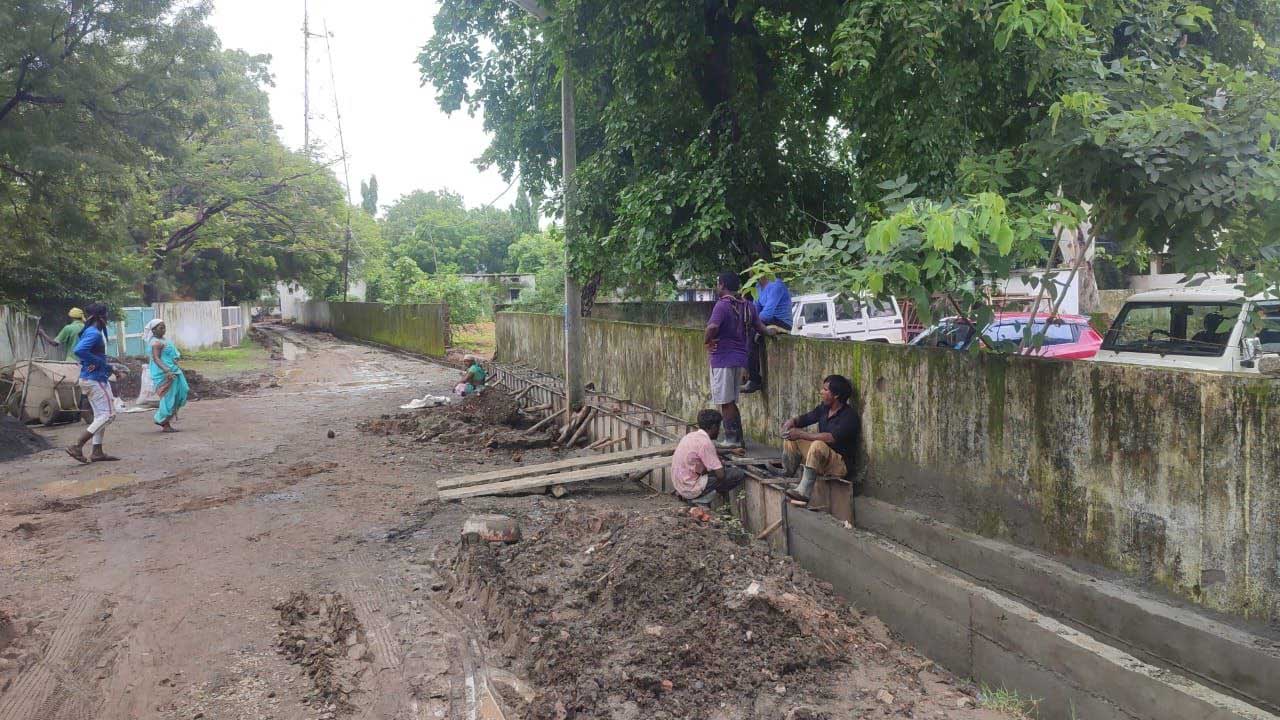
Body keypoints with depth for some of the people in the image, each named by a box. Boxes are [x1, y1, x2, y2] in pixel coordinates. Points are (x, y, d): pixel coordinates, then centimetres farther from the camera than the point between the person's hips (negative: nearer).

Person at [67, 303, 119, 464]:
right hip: (95, 380, -11)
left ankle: (97, 452, 18)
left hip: (94, 379, 11)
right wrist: (100, 363, -21)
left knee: (101, 415, 15)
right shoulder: (94, 333, -18)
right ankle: (77, 447, -9)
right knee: (108, 414, -8)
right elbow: (79, 350, -32)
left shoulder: (91, 332, 12)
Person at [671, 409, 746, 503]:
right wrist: (722, 466, 4)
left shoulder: (691, 435, 8)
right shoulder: (705, 442, -19)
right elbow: (721, 475, -19)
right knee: (739, 474, -10)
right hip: (692, 489, -9)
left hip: (680, 487, 9)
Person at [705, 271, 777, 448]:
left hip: (723, 359, -8)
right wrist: (771, 331, 38)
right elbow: (760, 327, 18)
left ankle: (732, 440, 2)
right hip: (740, 358, 8)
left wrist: (707, 341, -11)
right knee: (731, 402, 16)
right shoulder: (748, 306, 9)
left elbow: (712, 328, -30)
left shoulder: (722, 305, -15)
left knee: (726, 402, -1)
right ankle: (737, 439, 18)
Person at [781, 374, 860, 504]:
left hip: (841, 464, -8)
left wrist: (801, 435, -31)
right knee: (791, 437, 1)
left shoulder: (849, 415, -19)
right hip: (820, 458, 8)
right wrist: (791, 422, -10)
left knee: (818, 445, -37)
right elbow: (804, 418, 14)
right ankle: (786, 477, -3)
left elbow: (832, 437, -32)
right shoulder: (824, 408, 5)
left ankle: (804, 491, -38)